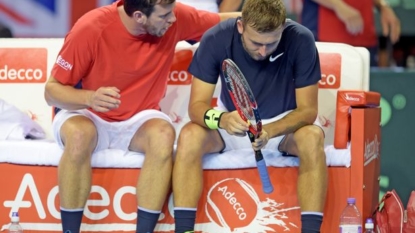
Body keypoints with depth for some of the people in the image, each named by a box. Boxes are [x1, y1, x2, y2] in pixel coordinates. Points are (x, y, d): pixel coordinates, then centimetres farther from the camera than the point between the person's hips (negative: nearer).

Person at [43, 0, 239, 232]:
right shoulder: (91, 29, -22)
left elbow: (223, 21, 6)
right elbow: (52, 91, -16)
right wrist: (90, 97, -35)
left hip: (139, 119, 3)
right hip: (90, 117, -2)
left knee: (163, 134, -32)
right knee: (79, 134, -37)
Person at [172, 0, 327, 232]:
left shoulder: (301, 40, -24)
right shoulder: (216, 39, -22)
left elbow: (308, 109, -21)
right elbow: (197, 105, -21)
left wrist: (270, 130, -41)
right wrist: (221, 119, -45)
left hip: (284, 122, -1)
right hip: (232, 121, 1)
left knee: (313, 137, -34)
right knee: (190, 136, -29)